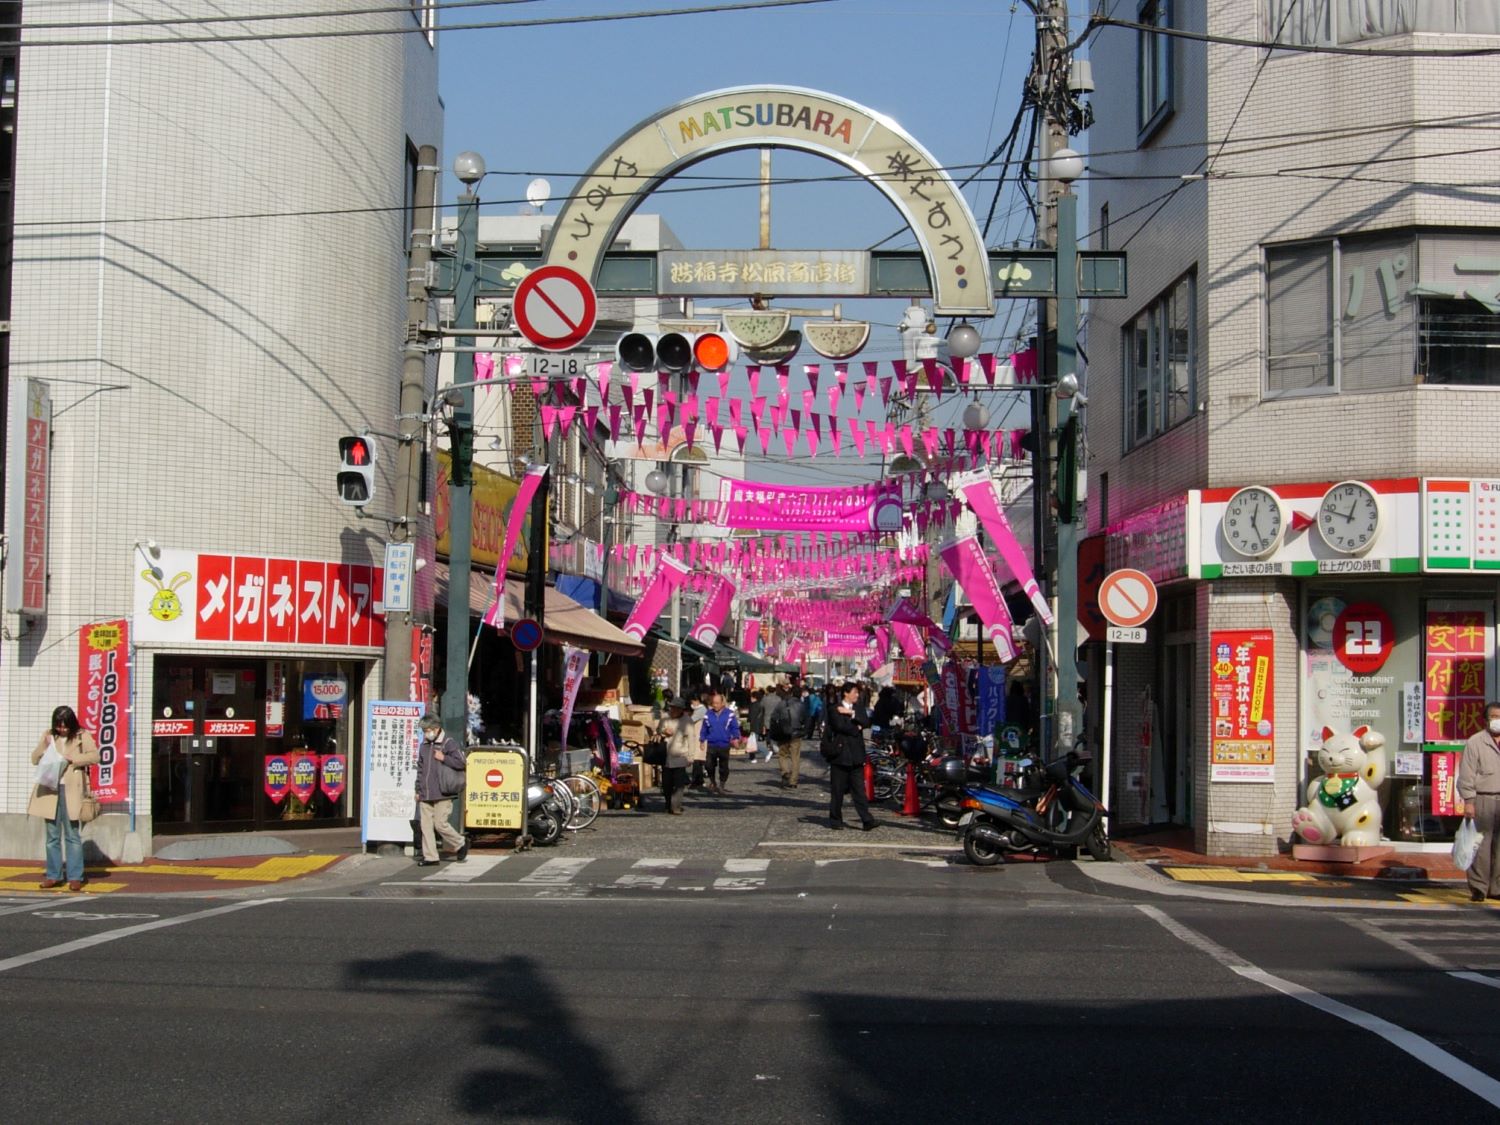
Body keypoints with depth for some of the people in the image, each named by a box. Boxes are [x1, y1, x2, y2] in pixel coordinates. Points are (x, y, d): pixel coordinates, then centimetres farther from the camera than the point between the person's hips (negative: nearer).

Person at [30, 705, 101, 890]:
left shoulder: (82, 736, 2)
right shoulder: (48, 736, 10)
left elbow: (95, 756, -7)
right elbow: (34, 759, 9)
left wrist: (72, 759, -16)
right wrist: (44, 744, -9)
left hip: (71, 790, -3)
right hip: (49, 789, 3)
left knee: (72, 835, -2)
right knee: (52, 835, 8)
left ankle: (75, 877, 1)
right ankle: (53, 875, 14)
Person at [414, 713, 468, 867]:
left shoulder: (448, 744, -5)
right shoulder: (424, 746, 15)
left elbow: (461, 763, -10)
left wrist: (443, 758, -14)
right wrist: (418, 790, 18)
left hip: (442, 795, -7)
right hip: (425, 795, 7)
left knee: (440, 823, -8)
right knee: (426, 826, 3)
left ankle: (461, 844, 15)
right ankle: (429, 856, 8)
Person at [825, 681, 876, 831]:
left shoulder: (859, 709, 15)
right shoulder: (834, 710, -1)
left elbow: (866, 722, -3)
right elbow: (840, 725, -17)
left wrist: (851, 713, -11)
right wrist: (856, 729, -6)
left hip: (856, 756, 4)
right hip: (840, 753, -4)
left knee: (859, 790, -1)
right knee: (837, 791, 3)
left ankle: (867, 820, -6)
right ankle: (835, 820, 13)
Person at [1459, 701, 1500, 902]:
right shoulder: (1475, 742, 0)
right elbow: (1466, 775, -4)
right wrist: (1468, 801, -10)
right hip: (1483, 800, -4)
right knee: (1480, 845, -6)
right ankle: (1478, 888, 0)